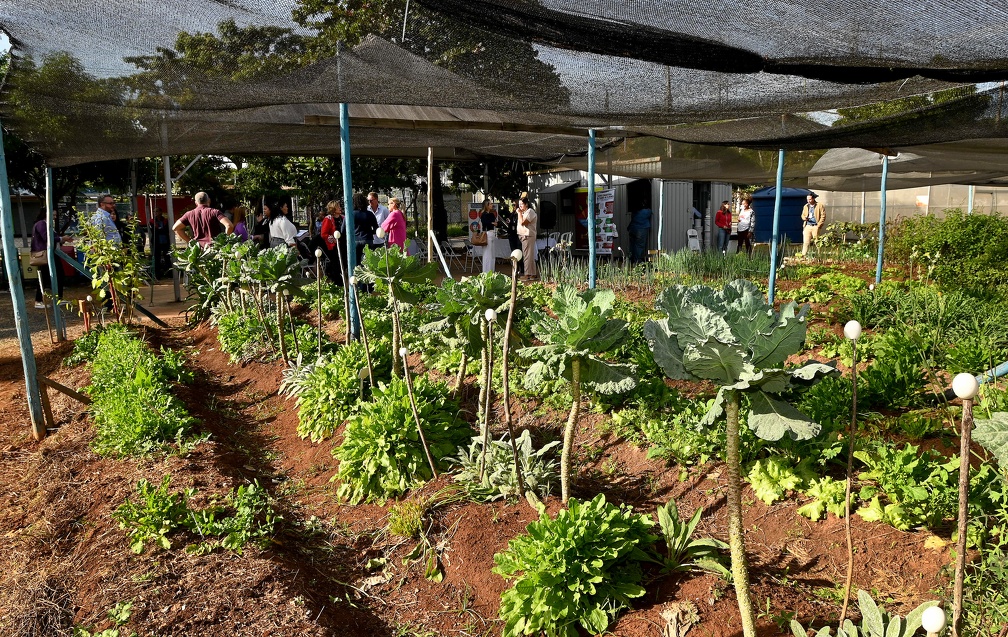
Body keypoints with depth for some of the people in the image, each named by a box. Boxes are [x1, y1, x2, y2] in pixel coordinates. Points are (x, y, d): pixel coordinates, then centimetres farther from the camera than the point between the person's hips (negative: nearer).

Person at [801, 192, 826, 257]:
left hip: (815, 226, -3)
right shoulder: (806, 206, 15)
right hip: (807, 226, 3)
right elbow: (803, 215, 23)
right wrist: (804, 217, -2)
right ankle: (803, 255, -6)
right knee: (805, 242, -4)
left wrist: (818, 225, -10)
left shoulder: (820, 206, 1)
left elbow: (823, 216, -2)